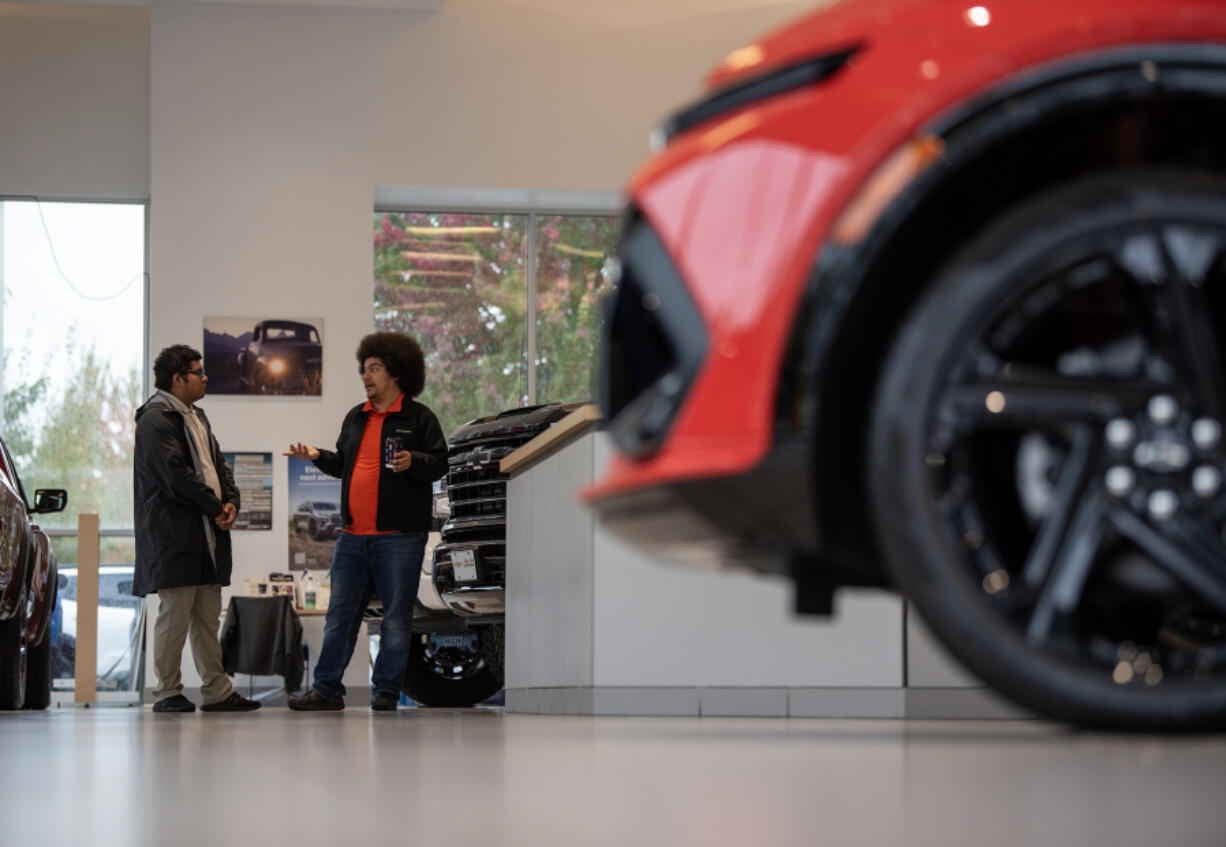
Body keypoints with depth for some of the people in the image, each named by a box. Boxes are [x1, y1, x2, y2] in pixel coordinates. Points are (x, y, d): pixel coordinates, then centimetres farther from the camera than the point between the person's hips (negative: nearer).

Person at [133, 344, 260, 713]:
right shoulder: (157, 419, -10)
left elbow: (217, 465, 21)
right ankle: (167, 692, 0)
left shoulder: (196, 417, 21)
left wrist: (231, 502, 2)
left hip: (207, 531, 9)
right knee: (175, 613, -6)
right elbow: (176, 474, -17)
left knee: (208, 617, 9)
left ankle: (217, 690, 11)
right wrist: (215, 507, -12)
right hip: (174, 533, -9)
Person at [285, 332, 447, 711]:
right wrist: (318, 456, 7)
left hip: (399, 537, -5)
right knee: (340, 612, 5)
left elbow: (439, 463, -6)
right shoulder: (356, 418, 17)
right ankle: (327, 690, 8)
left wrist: (412, 461, -24)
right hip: (354, 535, 6)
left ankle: (386, 690, 8)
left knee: (396, 614, 0)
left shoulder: (418, 417, -1)